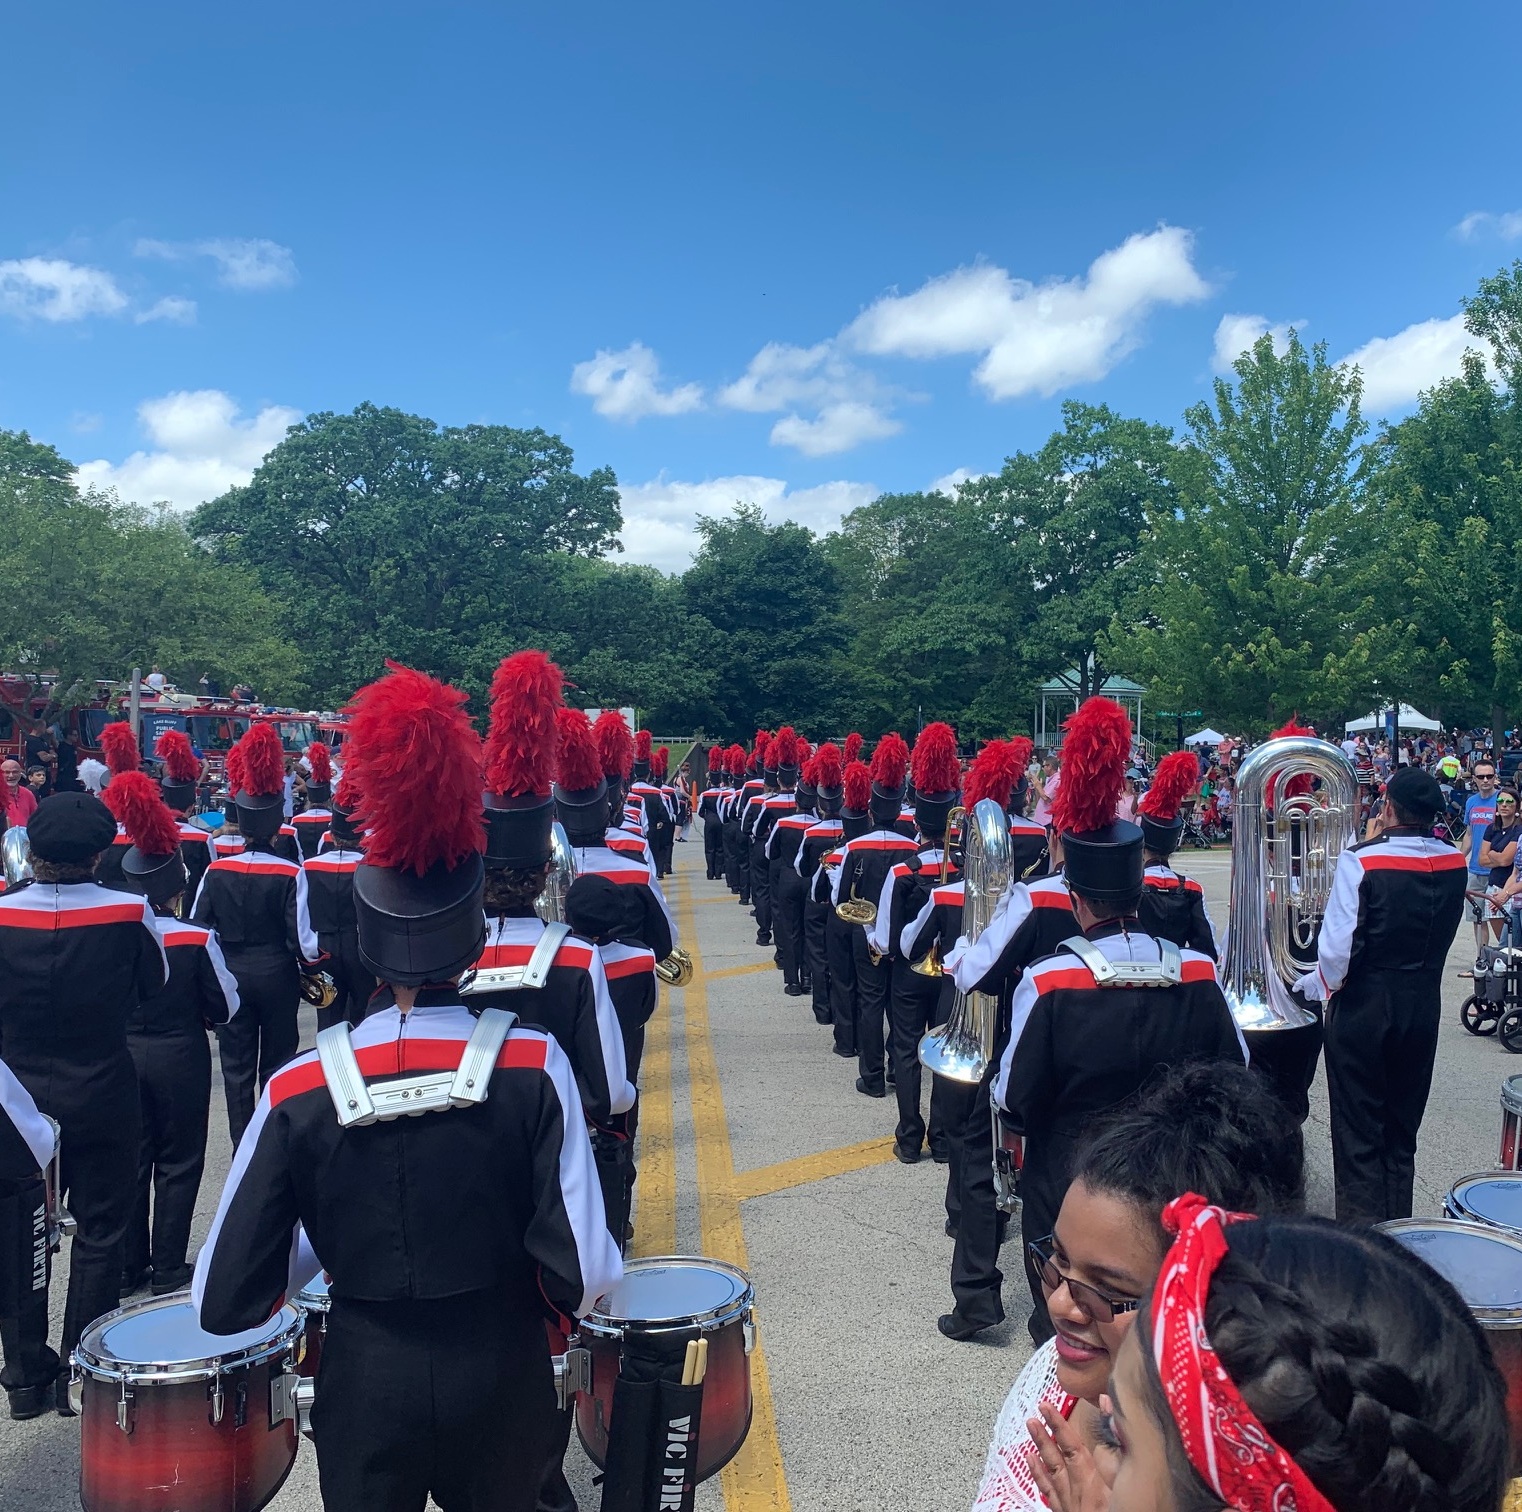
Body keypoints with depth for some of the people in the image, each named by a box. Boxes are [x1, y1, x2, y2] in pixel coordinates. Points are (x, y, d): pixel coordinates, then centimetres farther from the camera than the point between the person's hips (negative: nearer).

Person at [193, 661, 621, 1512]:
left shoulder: (298, 1091, -15)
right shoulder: (534, 1064, -19)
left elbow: (226, 1303, -12)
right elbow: (586, 1271, -21)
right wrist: (552, 1316, 2)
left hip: (365, 1388, -1)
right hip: (500, 1387, 1)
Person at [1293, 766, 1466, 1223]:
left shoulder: (1361, 860, -20)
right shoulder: (1455, 863, -3)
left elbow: (1339, 945, -20)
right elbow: (1441, 935, 8)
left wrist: (1318, 984, -3)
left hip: (1363, 1008, -5)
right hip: (1423, 1008, 5)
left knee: (1359, 1131, 6)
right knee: (1402, 1130, 17)